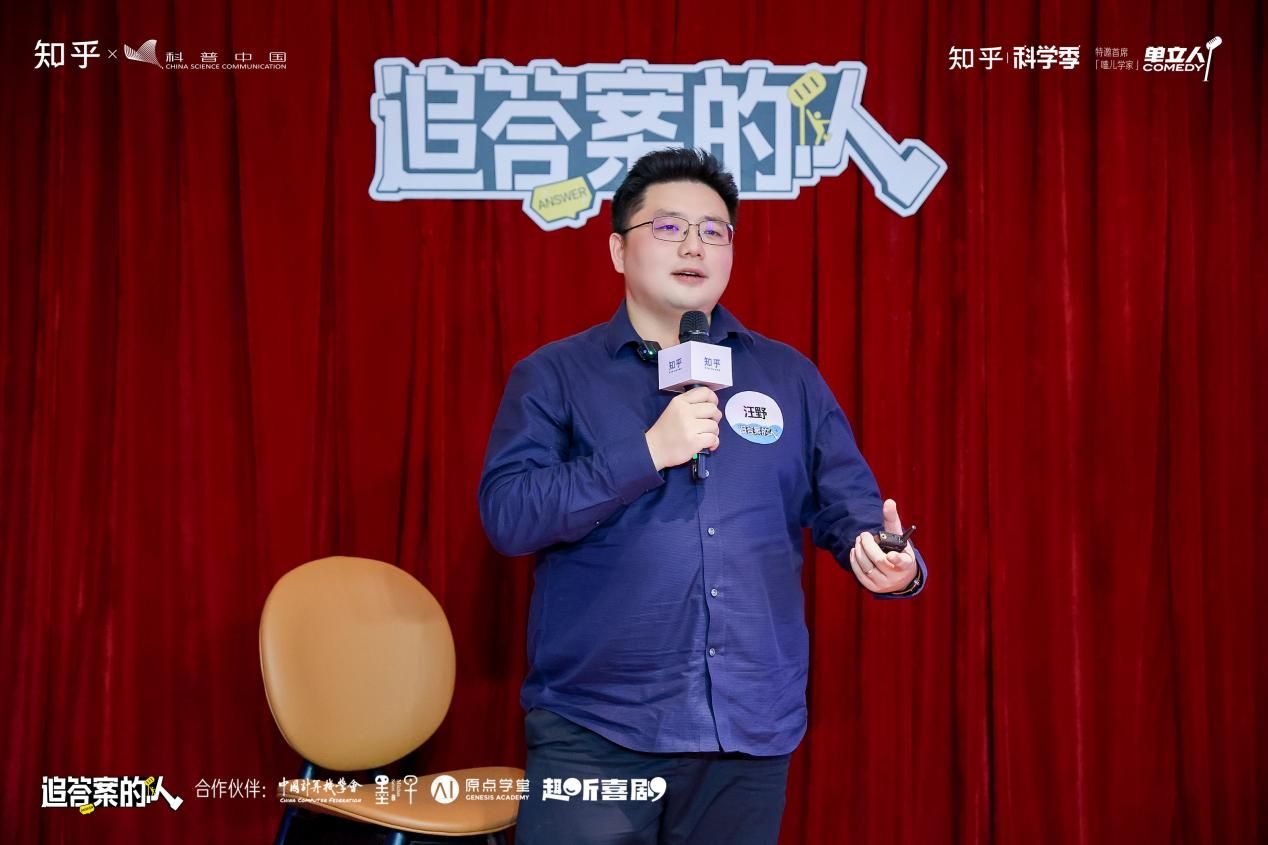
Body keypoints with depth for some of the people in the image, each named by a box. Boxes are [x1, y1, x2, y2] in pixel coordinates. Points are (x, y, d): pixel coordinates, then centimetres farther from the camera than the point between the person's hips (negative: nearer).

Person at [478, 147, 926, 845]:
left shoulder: (788, 376, 11)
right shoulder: (555, 375, 2)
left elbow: (847, 503, 8)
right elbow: (507, 516, -10)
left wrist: (889, 562, -15)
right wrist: (649, 453, -18)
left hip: (753, 731, 3)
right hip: (596, 732, -3)